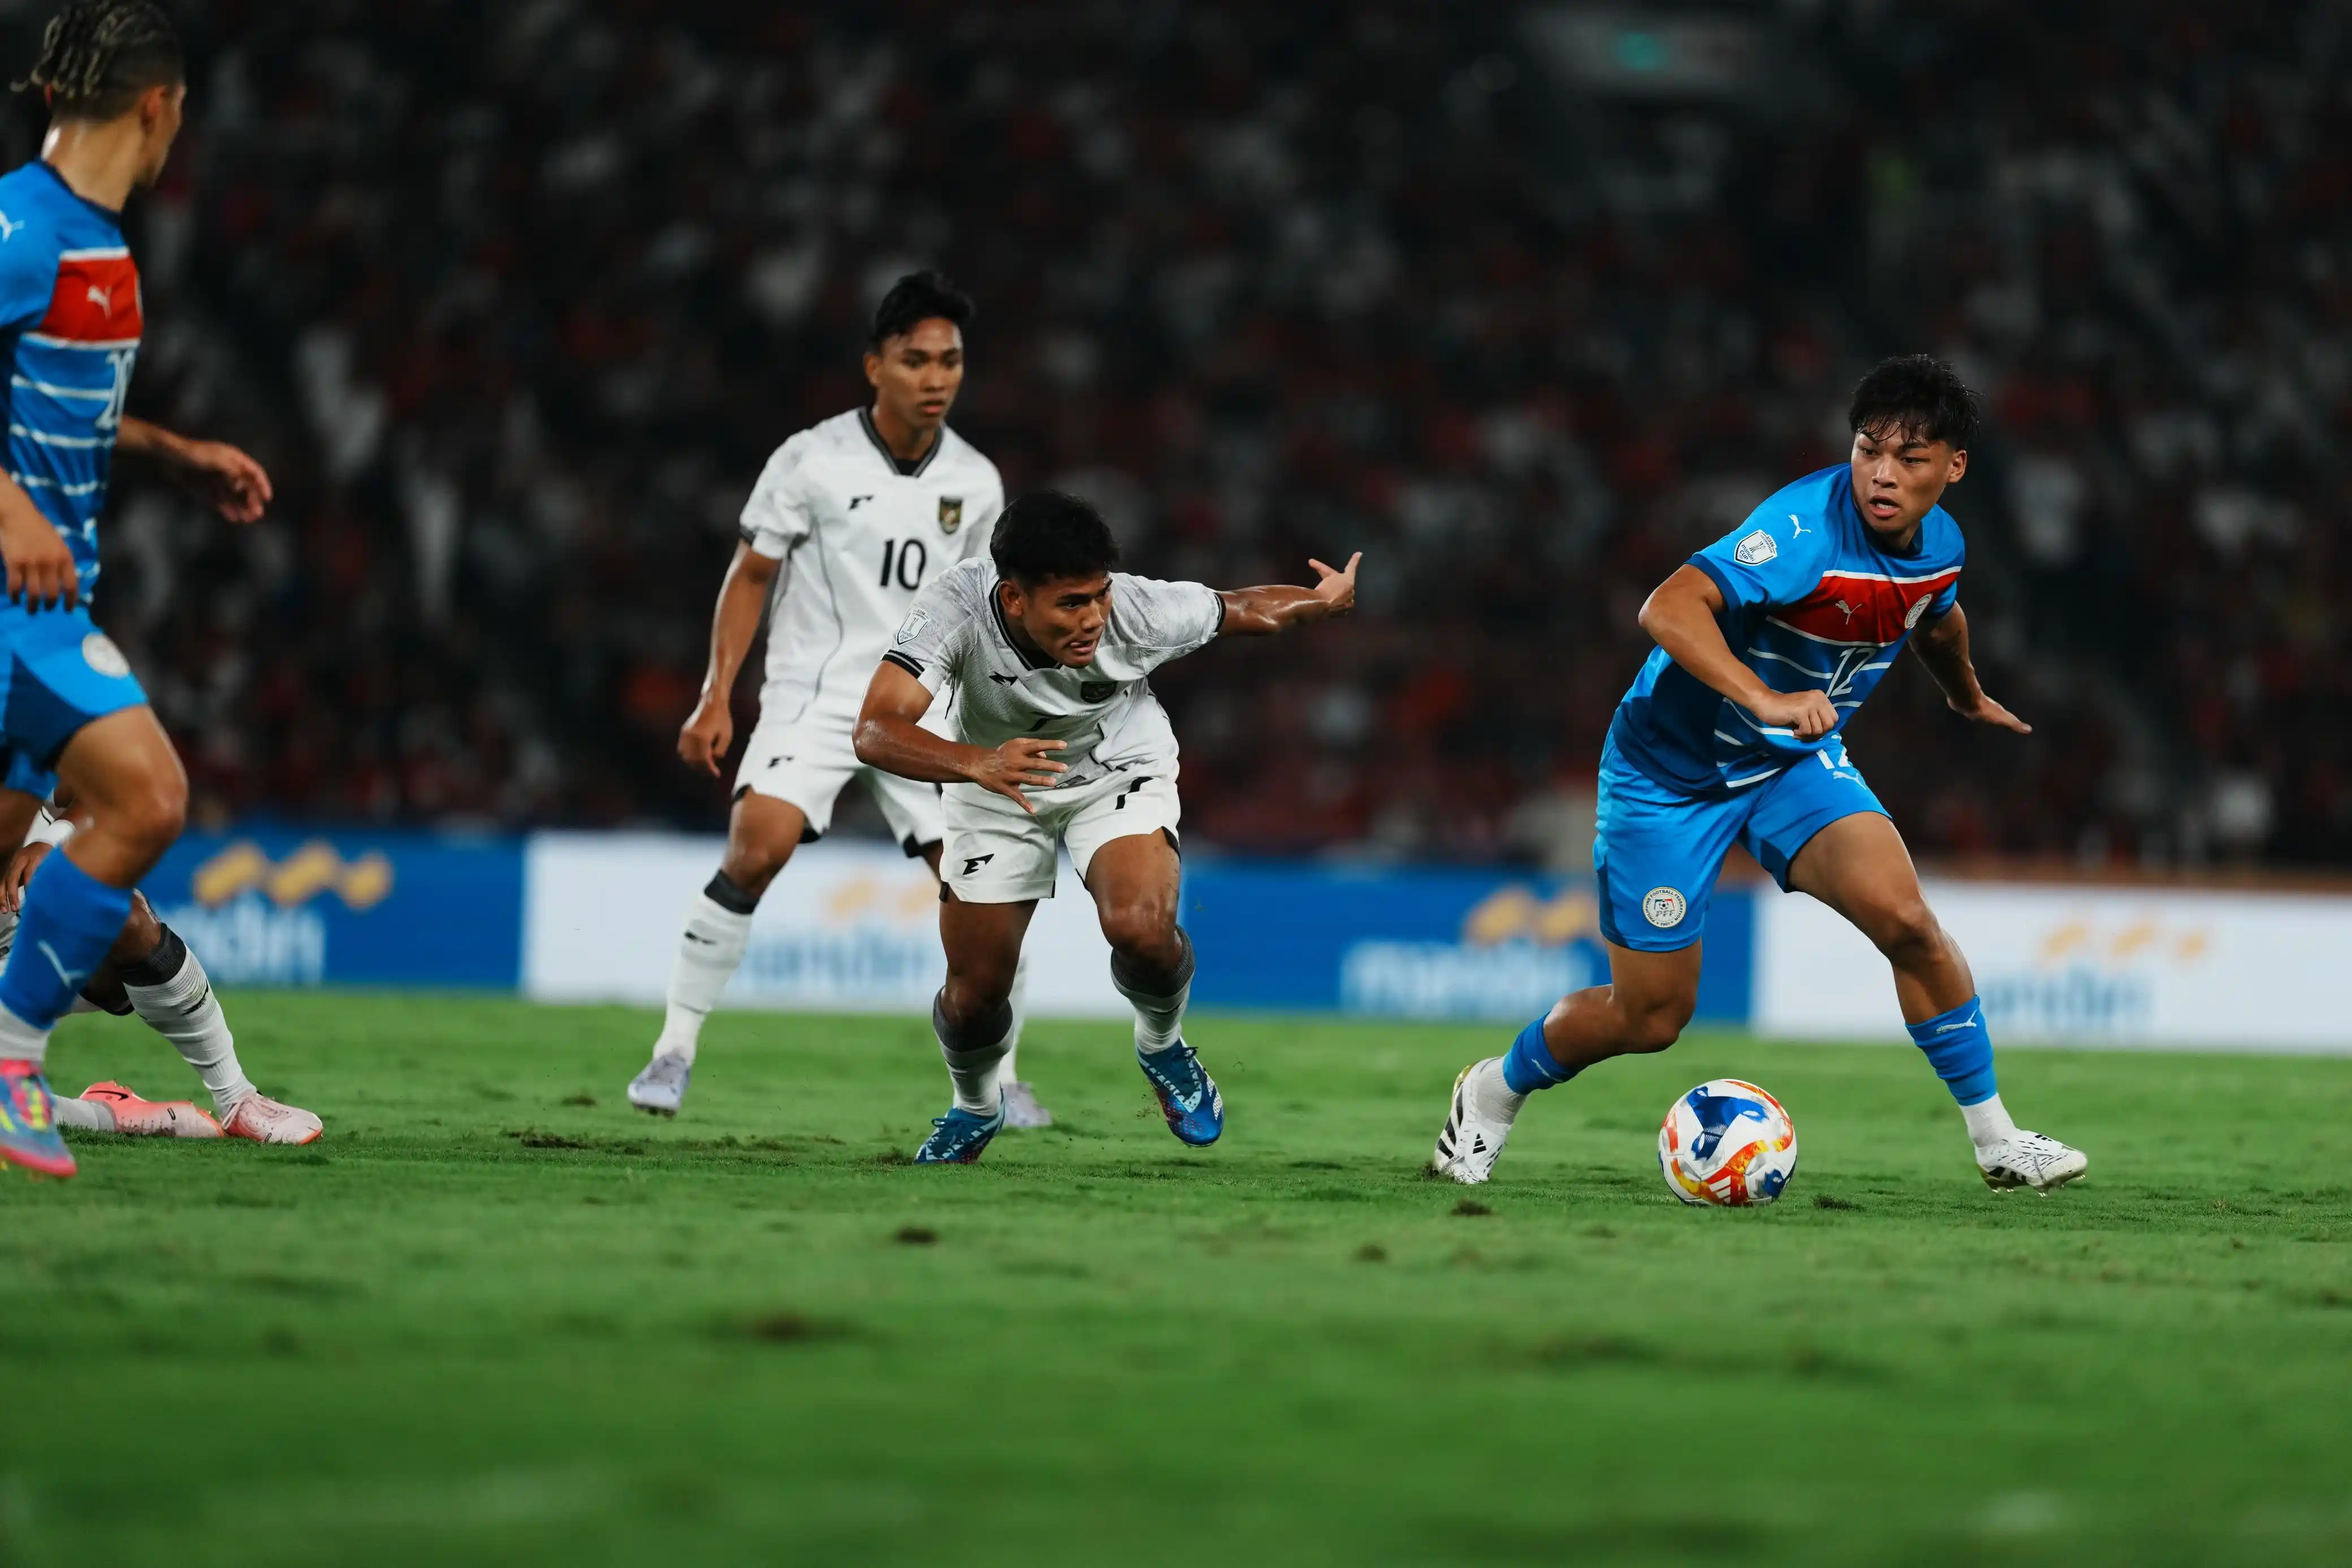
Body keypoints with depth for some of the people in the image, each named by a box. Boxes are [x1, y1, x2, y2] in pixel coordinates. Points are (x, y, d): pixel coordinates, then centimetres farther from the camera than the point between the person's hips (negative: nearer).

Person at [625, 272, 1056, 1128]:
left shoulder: (975, 484, 3)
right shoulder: (813, 461, -9)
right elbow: (751, 575, -1)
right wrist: (717, 696, -8)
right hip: (814, 695, -4)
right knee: (757, 851, -24)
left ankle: (997, 1082, 13)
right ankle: (675, 1050, -13)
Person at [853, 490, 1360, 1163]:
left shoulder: (1139, 612, -32)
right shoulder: (954, 609, -36)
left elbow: (1243, 610, -12)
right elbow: (876, 732, -46)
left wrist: (1325, 601, 6)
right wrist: (977, 764, -63)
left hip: (1120, 770, -1)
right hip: (997, 787, 1)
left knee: (1141, 928, -28)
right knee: (972, 997, 0)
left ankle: (1161, 1047, 7)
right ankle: (975, 1109, 37)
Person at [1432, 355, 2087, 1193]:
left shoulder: (1940, 546, -5)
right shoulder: (1807, 525, -30)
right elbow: (1669, 609, -43)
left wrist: (1967, 695, 40)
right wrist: (1766, 701, -55)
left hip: (1796, 761, 5)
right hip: (1671, 768, -5)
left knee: (1905, 917, -19)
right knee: (1652, 1015, 1)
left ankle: (1995, 1138, -6)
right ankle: (1495, 1090, 30)